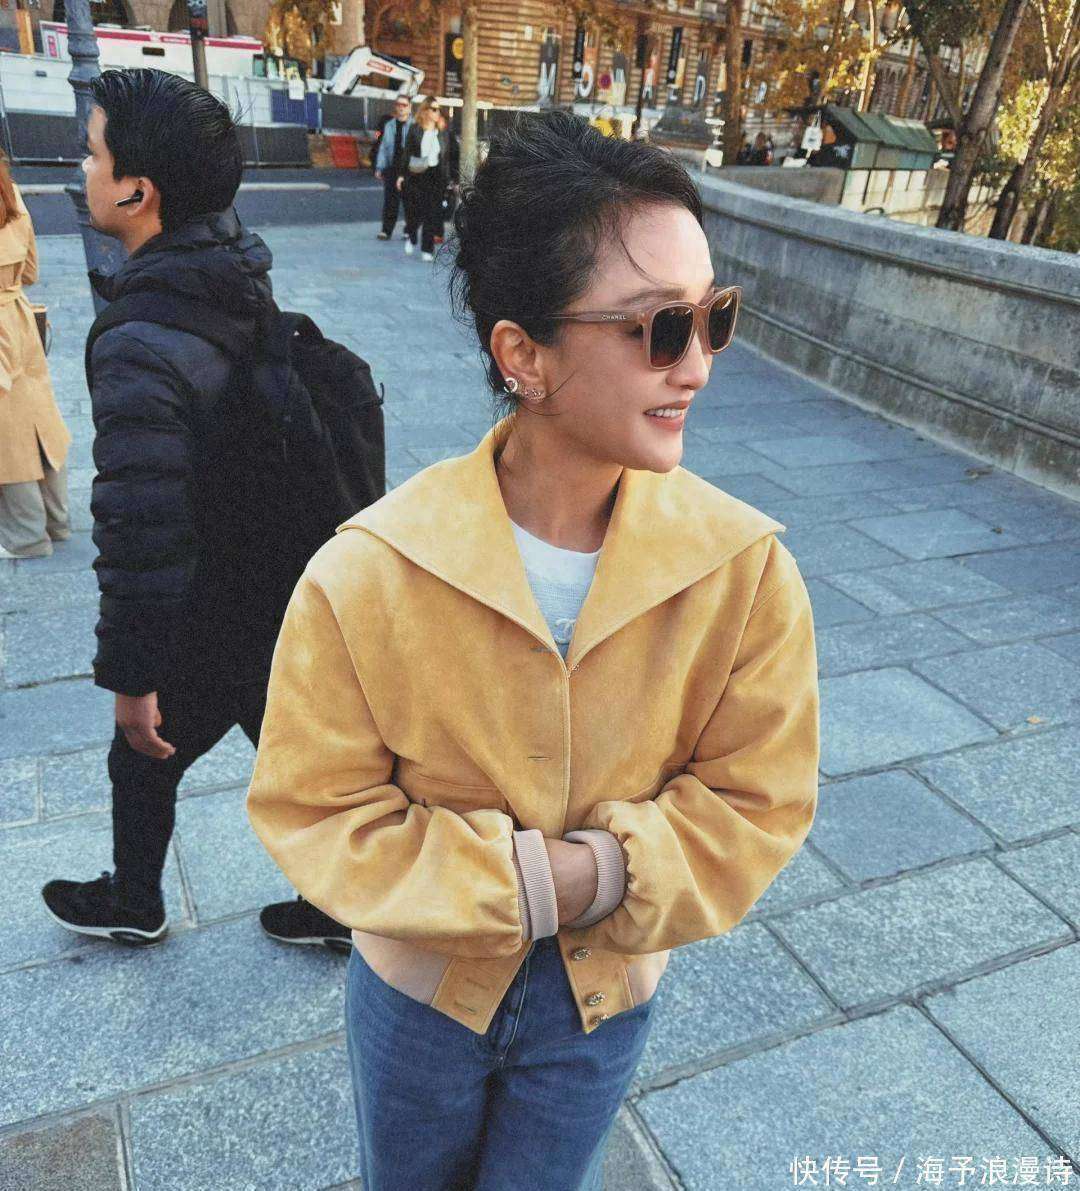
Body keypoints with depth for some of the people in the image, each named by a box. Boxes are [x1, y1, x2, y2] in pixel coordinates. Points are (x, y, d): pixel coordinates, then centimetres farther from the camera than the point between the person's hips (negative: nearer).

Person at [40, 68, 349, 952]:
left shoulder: (138, 349, -28)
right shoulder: (249, 291, -2)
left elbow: (139, 535, -28)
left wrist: (131, 678, -15)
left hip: (206, 631, -7)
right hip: (289, 603, 7)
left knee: (143, 763, 20)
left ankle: (132, 905, 47)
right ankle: (334, 905, 42)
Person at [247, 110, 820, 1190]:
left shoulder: (745, 570, -23)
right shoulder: (369, 575, -28)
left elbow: (757, 802, -13)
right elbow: (312, 805, -18)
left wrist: (607, 876, -27)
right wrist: (515, 884, -26)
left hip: (606, 994, 1)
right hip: (419, 979, 0)